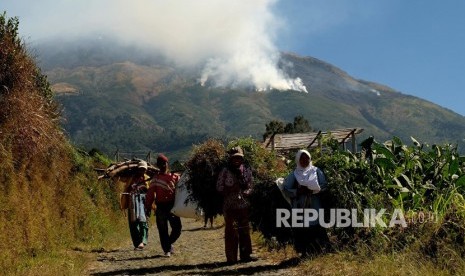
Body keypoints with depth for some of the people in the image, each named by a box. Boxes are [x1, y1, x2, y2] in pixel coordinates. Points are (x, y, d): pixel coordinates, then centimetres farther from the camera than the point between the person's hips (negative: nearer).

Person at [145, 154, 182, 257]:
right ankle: (167, 250, 10)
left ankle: (169, 243, 24)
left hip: (173, 205, 1)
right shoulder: (156, 178, 6)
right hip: (161, 207, -1)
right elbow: (151, 192, 1)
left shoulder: (175, 177, 8)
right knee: (163, 230, 1)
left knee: (177, 227, -3)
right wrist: (148, 205, -5)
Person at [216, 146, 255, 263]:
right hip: (230, 205, -3)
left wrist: (245, 192, -6)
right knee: (231, 231, -1)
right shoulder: (225, 171, -2)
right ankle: (231, 257, 5)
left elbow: (250, 187, 11)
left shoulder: (247, 171, 8)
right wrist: (230, 189, -9)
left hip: (244, 205, 4)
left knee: (245, 230, 8)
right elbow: (219, 187, -1)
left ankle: (245, 255, 17)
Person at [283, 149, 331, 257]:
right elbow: (286, 189, 3)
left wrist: (312, 190, -14)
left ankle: (318, 250, 4)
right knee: (301, 229, -4)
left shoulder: (316, 171, 8)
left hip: (314, 206, 0)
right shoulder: (293, 174, 7)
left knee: (316, 227, -6)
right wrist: (298, 191, -13)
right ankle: (304, 252, 3)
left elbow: (324, 185, 2)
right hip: (300, 207, 0)